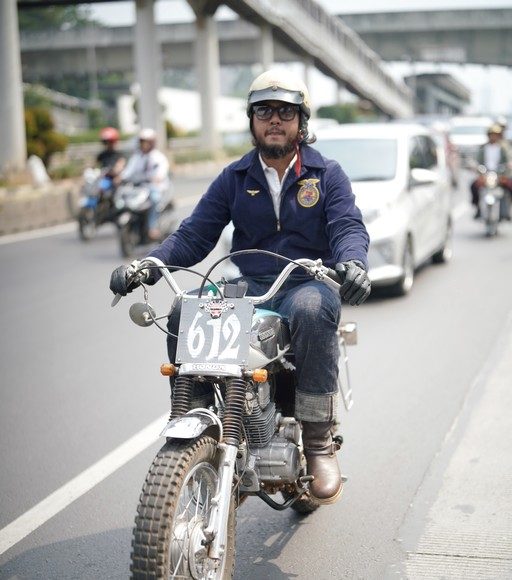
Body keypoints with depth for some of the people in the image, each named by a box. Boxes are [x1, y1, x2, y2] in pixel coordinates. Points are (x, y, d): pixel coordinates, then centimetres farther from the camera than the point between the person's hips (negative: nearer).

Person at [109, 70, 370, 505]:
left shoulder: (327, 174, 8)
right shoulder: (234, 178, 14)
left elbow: (348, 227, -5)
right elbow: (194, 234, 6)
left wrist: (352, 261, -31)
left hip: (308, 283, -2)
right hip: (246, 287, 3)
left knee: (311, 311, -39)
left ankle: (319, 439, -28)